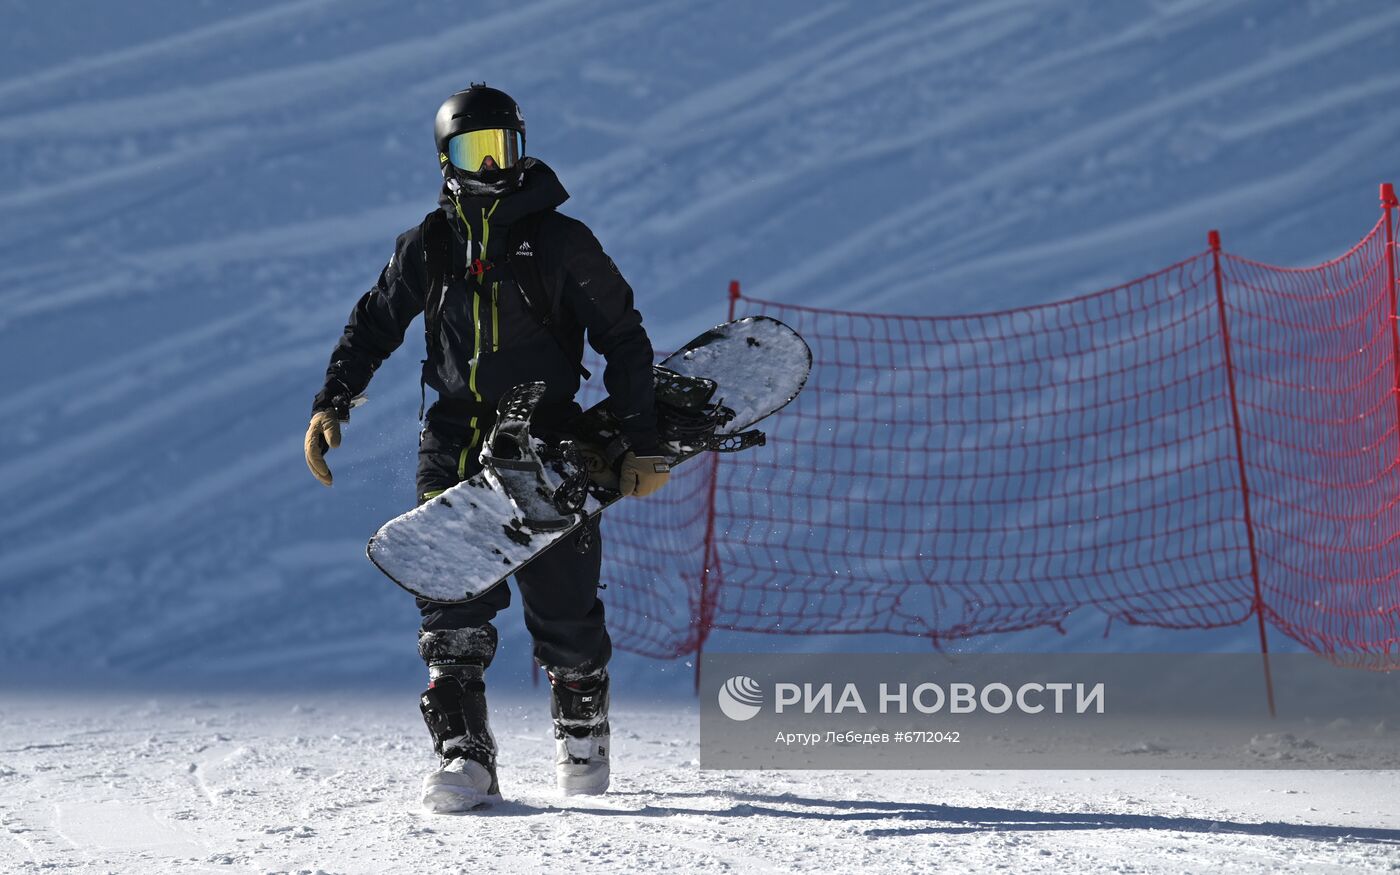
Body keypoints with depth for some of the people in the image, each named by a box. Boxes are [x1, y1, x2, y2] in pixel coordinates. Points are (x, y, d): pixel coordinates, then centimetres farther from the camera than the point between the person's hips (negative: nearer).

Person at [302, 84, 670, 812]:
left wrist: (643, 443, -3)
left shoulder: (560, 243, -1)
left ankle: (582, 723, 28)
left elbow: (624, 341, 2)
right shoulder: (429, 246, 7)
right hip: (454, 448, 2)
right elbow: (374, 324, 18)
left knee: (562, 608, 1)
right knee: (452, 609, -12)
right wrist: (331, 405, 6)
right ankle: (462, 755, -14)